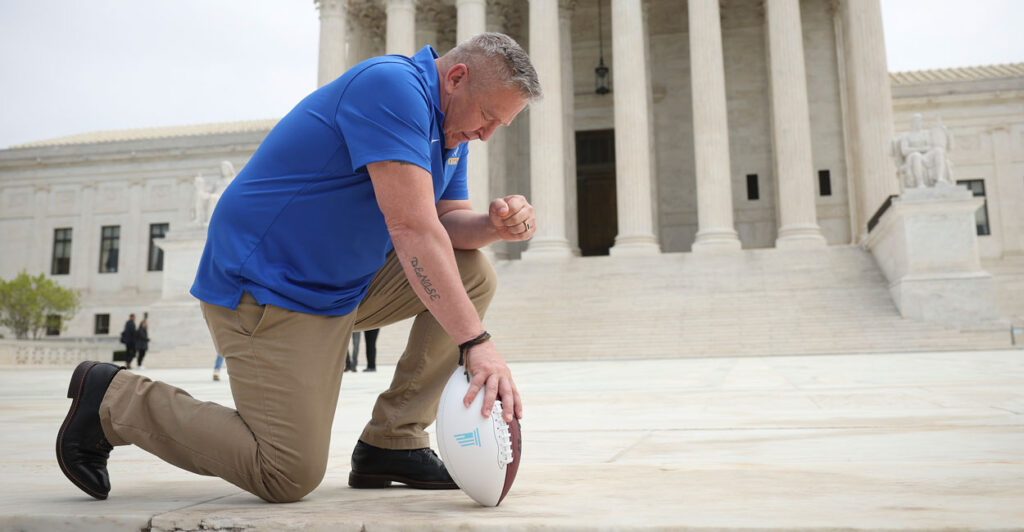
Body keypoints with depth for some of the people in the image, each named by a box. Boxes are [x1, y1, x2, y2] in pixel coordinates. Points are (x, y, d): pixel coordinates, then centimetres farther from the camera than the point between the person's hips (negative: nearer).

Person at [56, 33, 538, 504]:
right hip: (265, 287, -10)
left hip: (344, 284, 10)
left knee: (474, 275, 1)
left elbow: (450, 218, 8)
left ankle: (392, 443, 3)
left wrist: (496, 225, -15)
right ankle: (113, 399, 6)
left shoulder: (449, 126, 9)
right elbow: (412, 226, -31)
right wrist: (475, 342, -32)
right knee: (288, 477, -11)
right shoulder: (392, 86, -22)